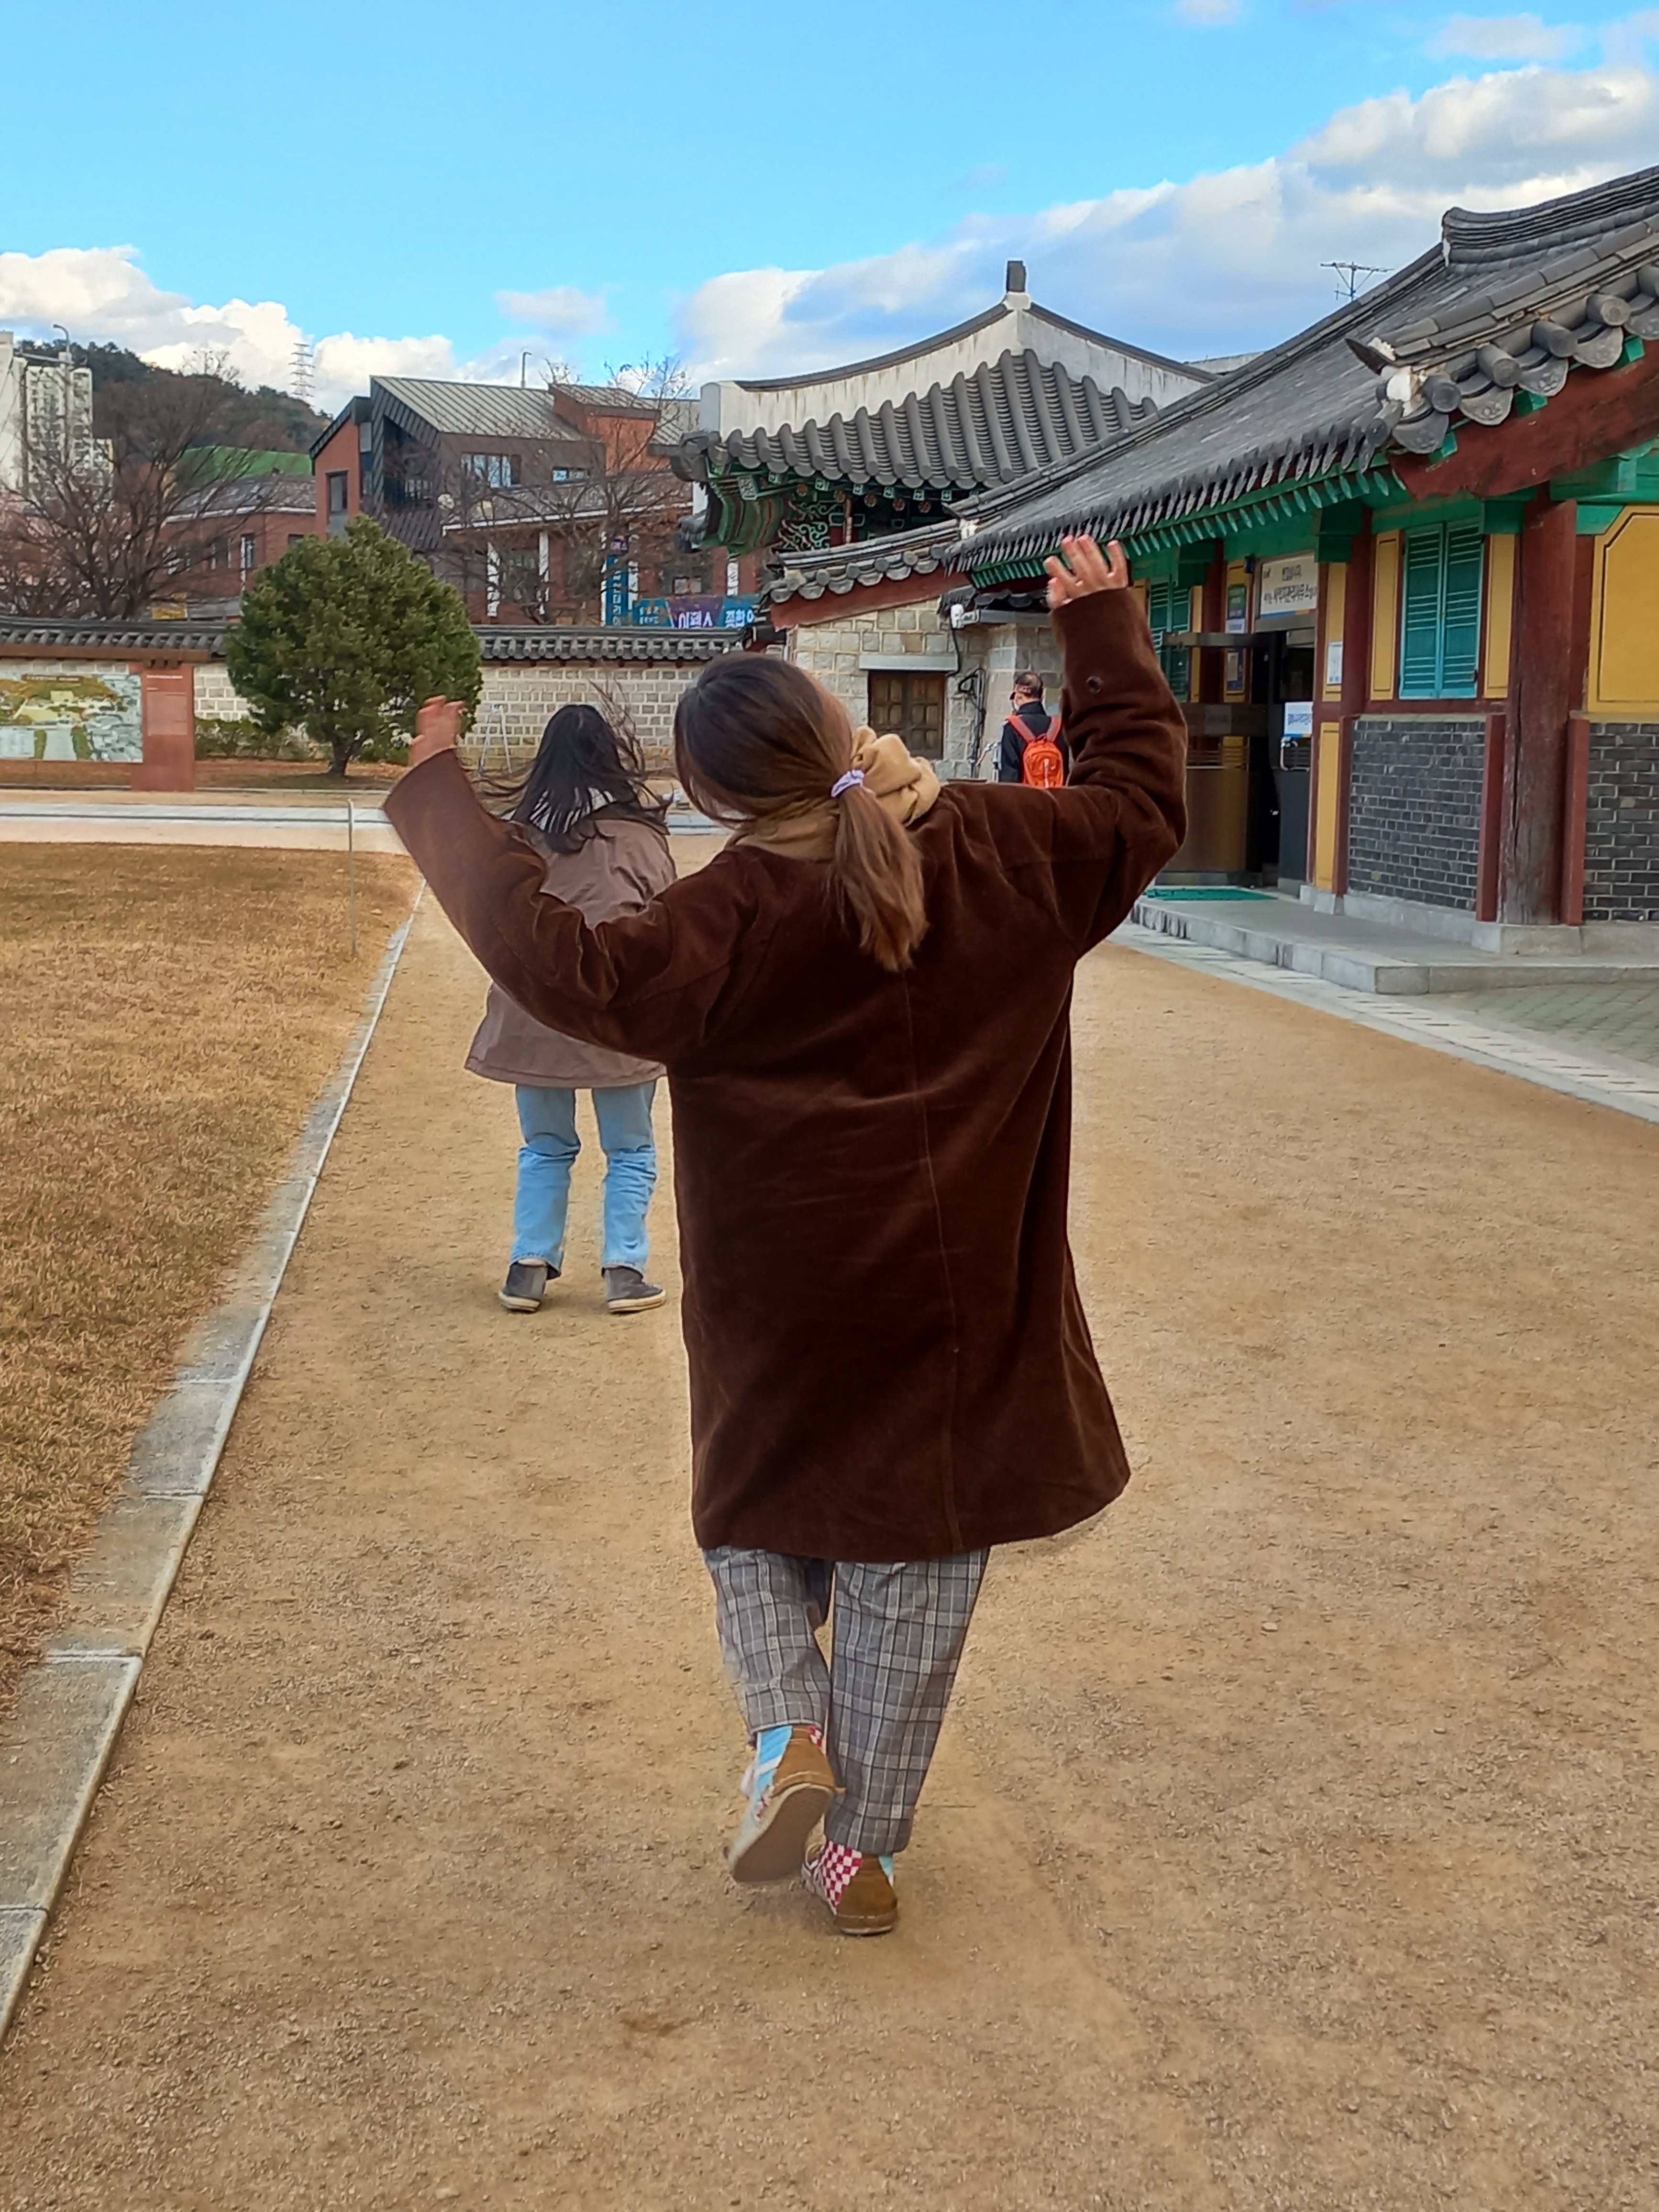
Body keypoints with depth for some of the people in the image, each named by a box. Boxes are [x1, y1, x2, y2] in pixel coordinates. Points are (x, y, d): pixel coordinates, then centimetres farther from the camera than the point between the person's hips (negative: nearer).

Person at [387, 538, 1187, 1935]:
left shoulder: (735, 916, -17)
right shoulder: (1004, 855, -5)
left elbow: (566, 969, -20)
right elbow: (1146, 800, 9)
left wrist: (439, 793, -14)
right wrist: (1107, 630, 19)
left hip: (787, 1317, -3)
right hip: (963, 1304, 3)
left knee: (759, 1520, 23)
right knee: (914, 1565, 14)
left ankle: (789, 1730, 1)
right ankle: (866, 1848, 21)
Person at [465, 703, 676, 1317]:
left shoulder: (523, 829, 5)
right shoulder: (634, 830, -4)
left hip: (533, 1010, 3)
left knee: (545, 1148, 16)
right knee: (630, 1151, 10)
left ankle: (529, 1267, 14)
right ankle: (624, 1271, 7)